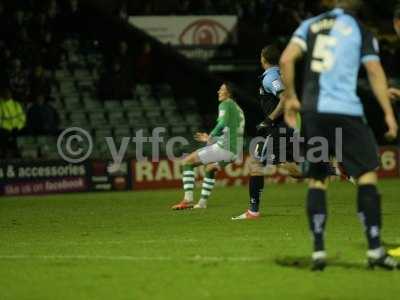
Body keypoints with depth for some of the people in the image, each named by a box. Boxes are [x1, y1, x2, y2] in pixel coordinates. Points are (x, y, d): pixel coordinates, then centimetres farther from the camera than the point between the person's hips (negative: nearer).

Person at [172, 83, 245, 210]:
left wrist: (211, 136, -5)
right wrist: (209, 139, 30)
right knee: (210, 168, 35)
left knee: (187, 162, -2)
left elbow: (223, 124, -21)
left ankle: (187, 199, -12)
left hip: (224, 147, -9)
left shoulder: (225, 104, -4)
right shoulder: (238, 109, 24)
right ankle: (202, 202, 35)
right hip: (235, 151, 9)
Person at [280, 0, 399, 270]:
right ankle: (375, 251, -3)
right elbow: (375, 72, -3)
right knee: (368, 174, 3)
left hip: (312, 111, 3)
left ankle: (318, 252, 5)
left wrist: (290, 97, 10)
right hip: (346, 111, -3)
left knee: (317, 179, 11)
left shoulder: (311, 25, 11)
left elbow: (286, 60, 1)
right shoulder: (361, 31, 5)